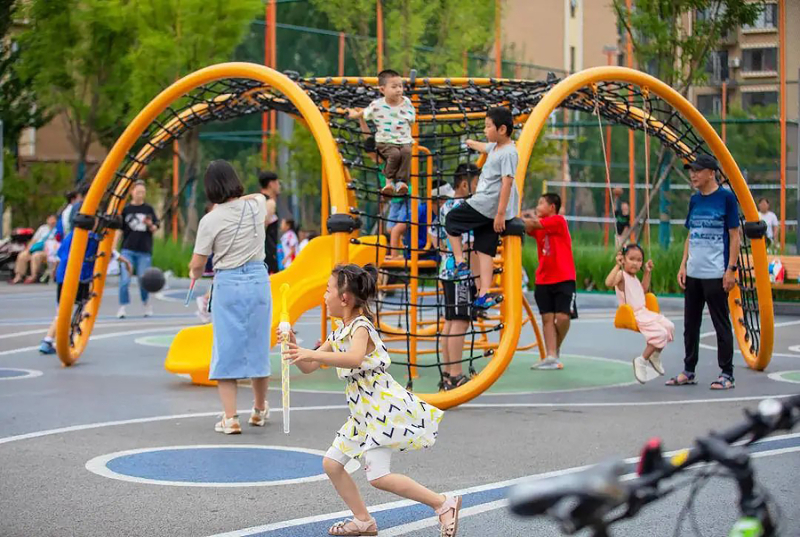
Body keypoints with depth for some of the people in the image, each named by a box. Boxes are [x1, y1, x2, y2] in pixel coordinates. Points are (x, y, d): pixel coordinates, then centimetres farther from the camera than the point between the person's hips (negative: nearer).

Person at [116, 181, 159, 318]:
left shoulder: (148, 209, 6)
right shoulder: (125, 209, 4)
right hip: (128, 250, -1)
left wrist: (150, 225, -15)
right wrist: (114, 247, 0)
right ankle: (122, 307, -2)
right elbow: (119, 229, 7)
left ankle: (146, 303, 26)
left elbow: (154, 229, 7)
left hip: (144, 251, 1)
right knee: (125, 280, -10)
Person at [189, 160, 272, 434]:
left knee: (226, 350, 3)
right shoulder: (257, 203, 1)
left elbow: (197, 265, -5)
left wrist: (195, 274, 17)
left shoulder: (210, 220, -10)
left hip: (227, 284, -4)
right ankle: (259, 409, 30)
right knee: (258, 346, 15)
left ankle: (230, 417, -3)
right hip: (258, 279, 4)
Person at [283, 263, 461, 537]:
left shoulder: (361, 327, -16)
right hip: (363, 412, 10)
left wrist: (311, 353, -42)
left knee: (378, 476, -17)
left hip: (384, 407, -10)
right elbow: (309, 367, 15)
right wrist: (294, 348, -3)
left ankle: (443, 504, -8)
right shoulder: (338, 334, 13)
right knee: (331, 463, 9)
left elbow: (354, 359, -38)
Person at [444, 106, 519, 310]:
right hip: (488, 209, 9)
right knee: (485, 251, 5)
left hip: (486, 205, -9)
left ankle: (460, 263, 8)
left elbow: (507, 183, -21)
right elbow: (485, 147, 38)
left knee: (451, 220, 9)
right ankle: (484, 294, -1)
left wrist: (500, 213, -25)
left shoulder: (508, 153, -15)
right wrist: (472, 143, 59)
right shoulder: (495, 147, 13)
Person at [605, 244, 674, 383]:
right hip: (633, 316, -9)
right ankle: (642, 361, -8)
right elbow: (609, 283, -34)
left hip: (644, 312, 9)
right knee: (660, 333, -21)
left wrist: (648, 272, 25)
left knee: (669, 326, 6)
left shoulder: (633, 278, 15)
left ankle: (655, 355, 24)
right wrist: (617, 265, -36)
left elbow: (644, 290, 34)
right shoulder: (621, 275, -12)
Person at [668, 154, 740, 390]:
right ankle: (688, 371, 21)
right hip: (692, 273, 7)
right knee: (690, 324, 12)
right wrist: (683, 265, 8)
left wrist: (731, 269, -12)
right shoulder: (695, 200, 11)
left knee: (721, 324, 0)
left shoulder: (726, 197, -7)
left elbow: (734, 235, -7)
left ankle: (727, 375, 7)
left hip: (716, 274, -6)